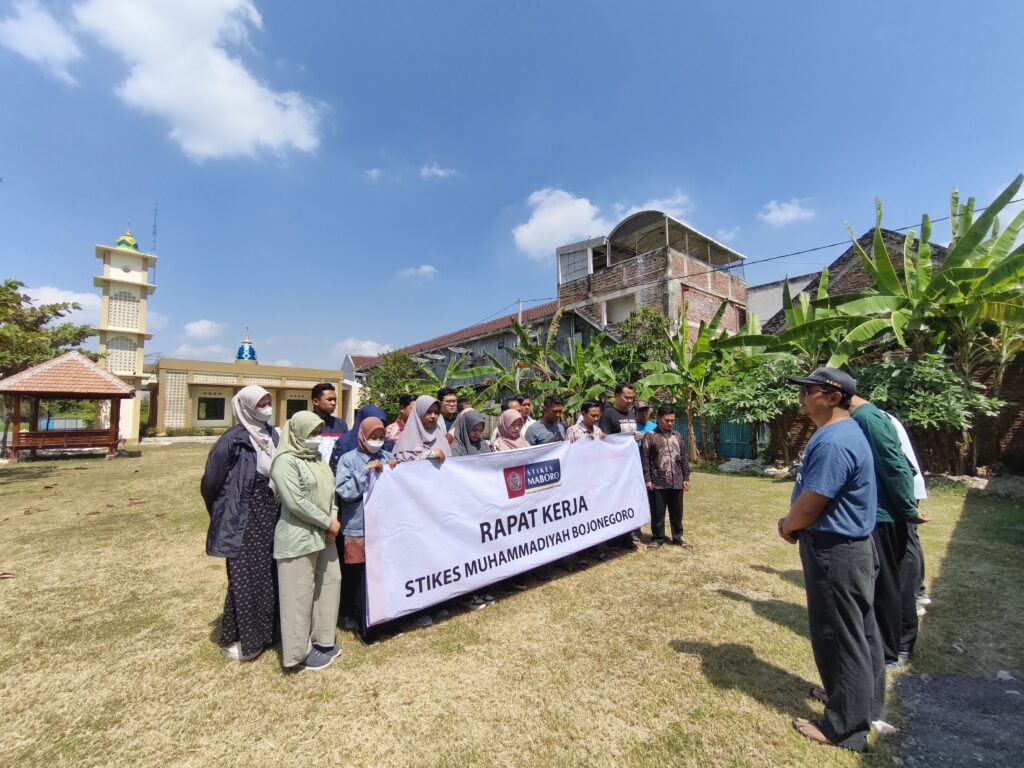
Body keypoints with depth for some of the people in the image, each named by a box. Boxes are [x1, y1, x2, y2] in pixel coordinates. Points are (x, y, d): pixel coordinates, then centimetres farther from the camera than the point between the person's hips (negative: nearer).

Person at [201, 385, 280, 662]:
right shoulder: (233, 440, -16)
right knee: (245, 578, 4)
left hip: (271, 516, 6)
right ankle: (233, 638, 23)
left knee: (268, 575, 16)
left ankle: (264, 630, 33)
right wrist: (224, 515, 4)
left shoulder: (273, 435, 4)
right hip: (245, 520, -6)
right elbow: (209, 482, -9)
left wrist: (276, 510, 8)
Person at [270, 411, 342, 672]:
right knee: (300, 593, 4)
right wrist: (328, 522, -15)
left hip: (323, 535, 9)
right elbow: (296, 503, -21)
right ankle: (298, 652, 21)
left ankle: (321, 640, 32)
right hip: (298, 538, -8)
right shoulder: (286, 461, -16)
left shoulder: (318, 458, 10)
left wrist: (334, 518, -4)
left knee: (330, 583, 15)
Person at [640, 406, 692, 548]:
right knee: (658, 512, 5)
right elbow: (644, 460, -7)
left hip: (676, 482, 4)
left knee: (677, 512, 13)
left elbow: (683, 458, 13)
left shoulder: (677, 436, 10)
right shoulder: (650, 436, -5)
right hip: (657, 483, -4)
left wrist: (686, 478, 9)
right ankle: (657, 538, 19)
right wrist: (647, 479, -11)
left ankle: (678, 538, 28)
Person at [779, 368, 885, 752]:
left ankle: (845, 726, 21)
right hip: (850, 546, 10)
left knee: (839, 635, 5)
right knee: (857, 630, 23)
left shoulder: (833, 442, -27)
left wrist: (787, 527, -6)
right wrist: (793, 522, 6)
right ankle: (861, 700, 41)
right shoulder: (843, 431, 8)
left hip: (834, 551, -10)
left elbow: (809, 505, -25)